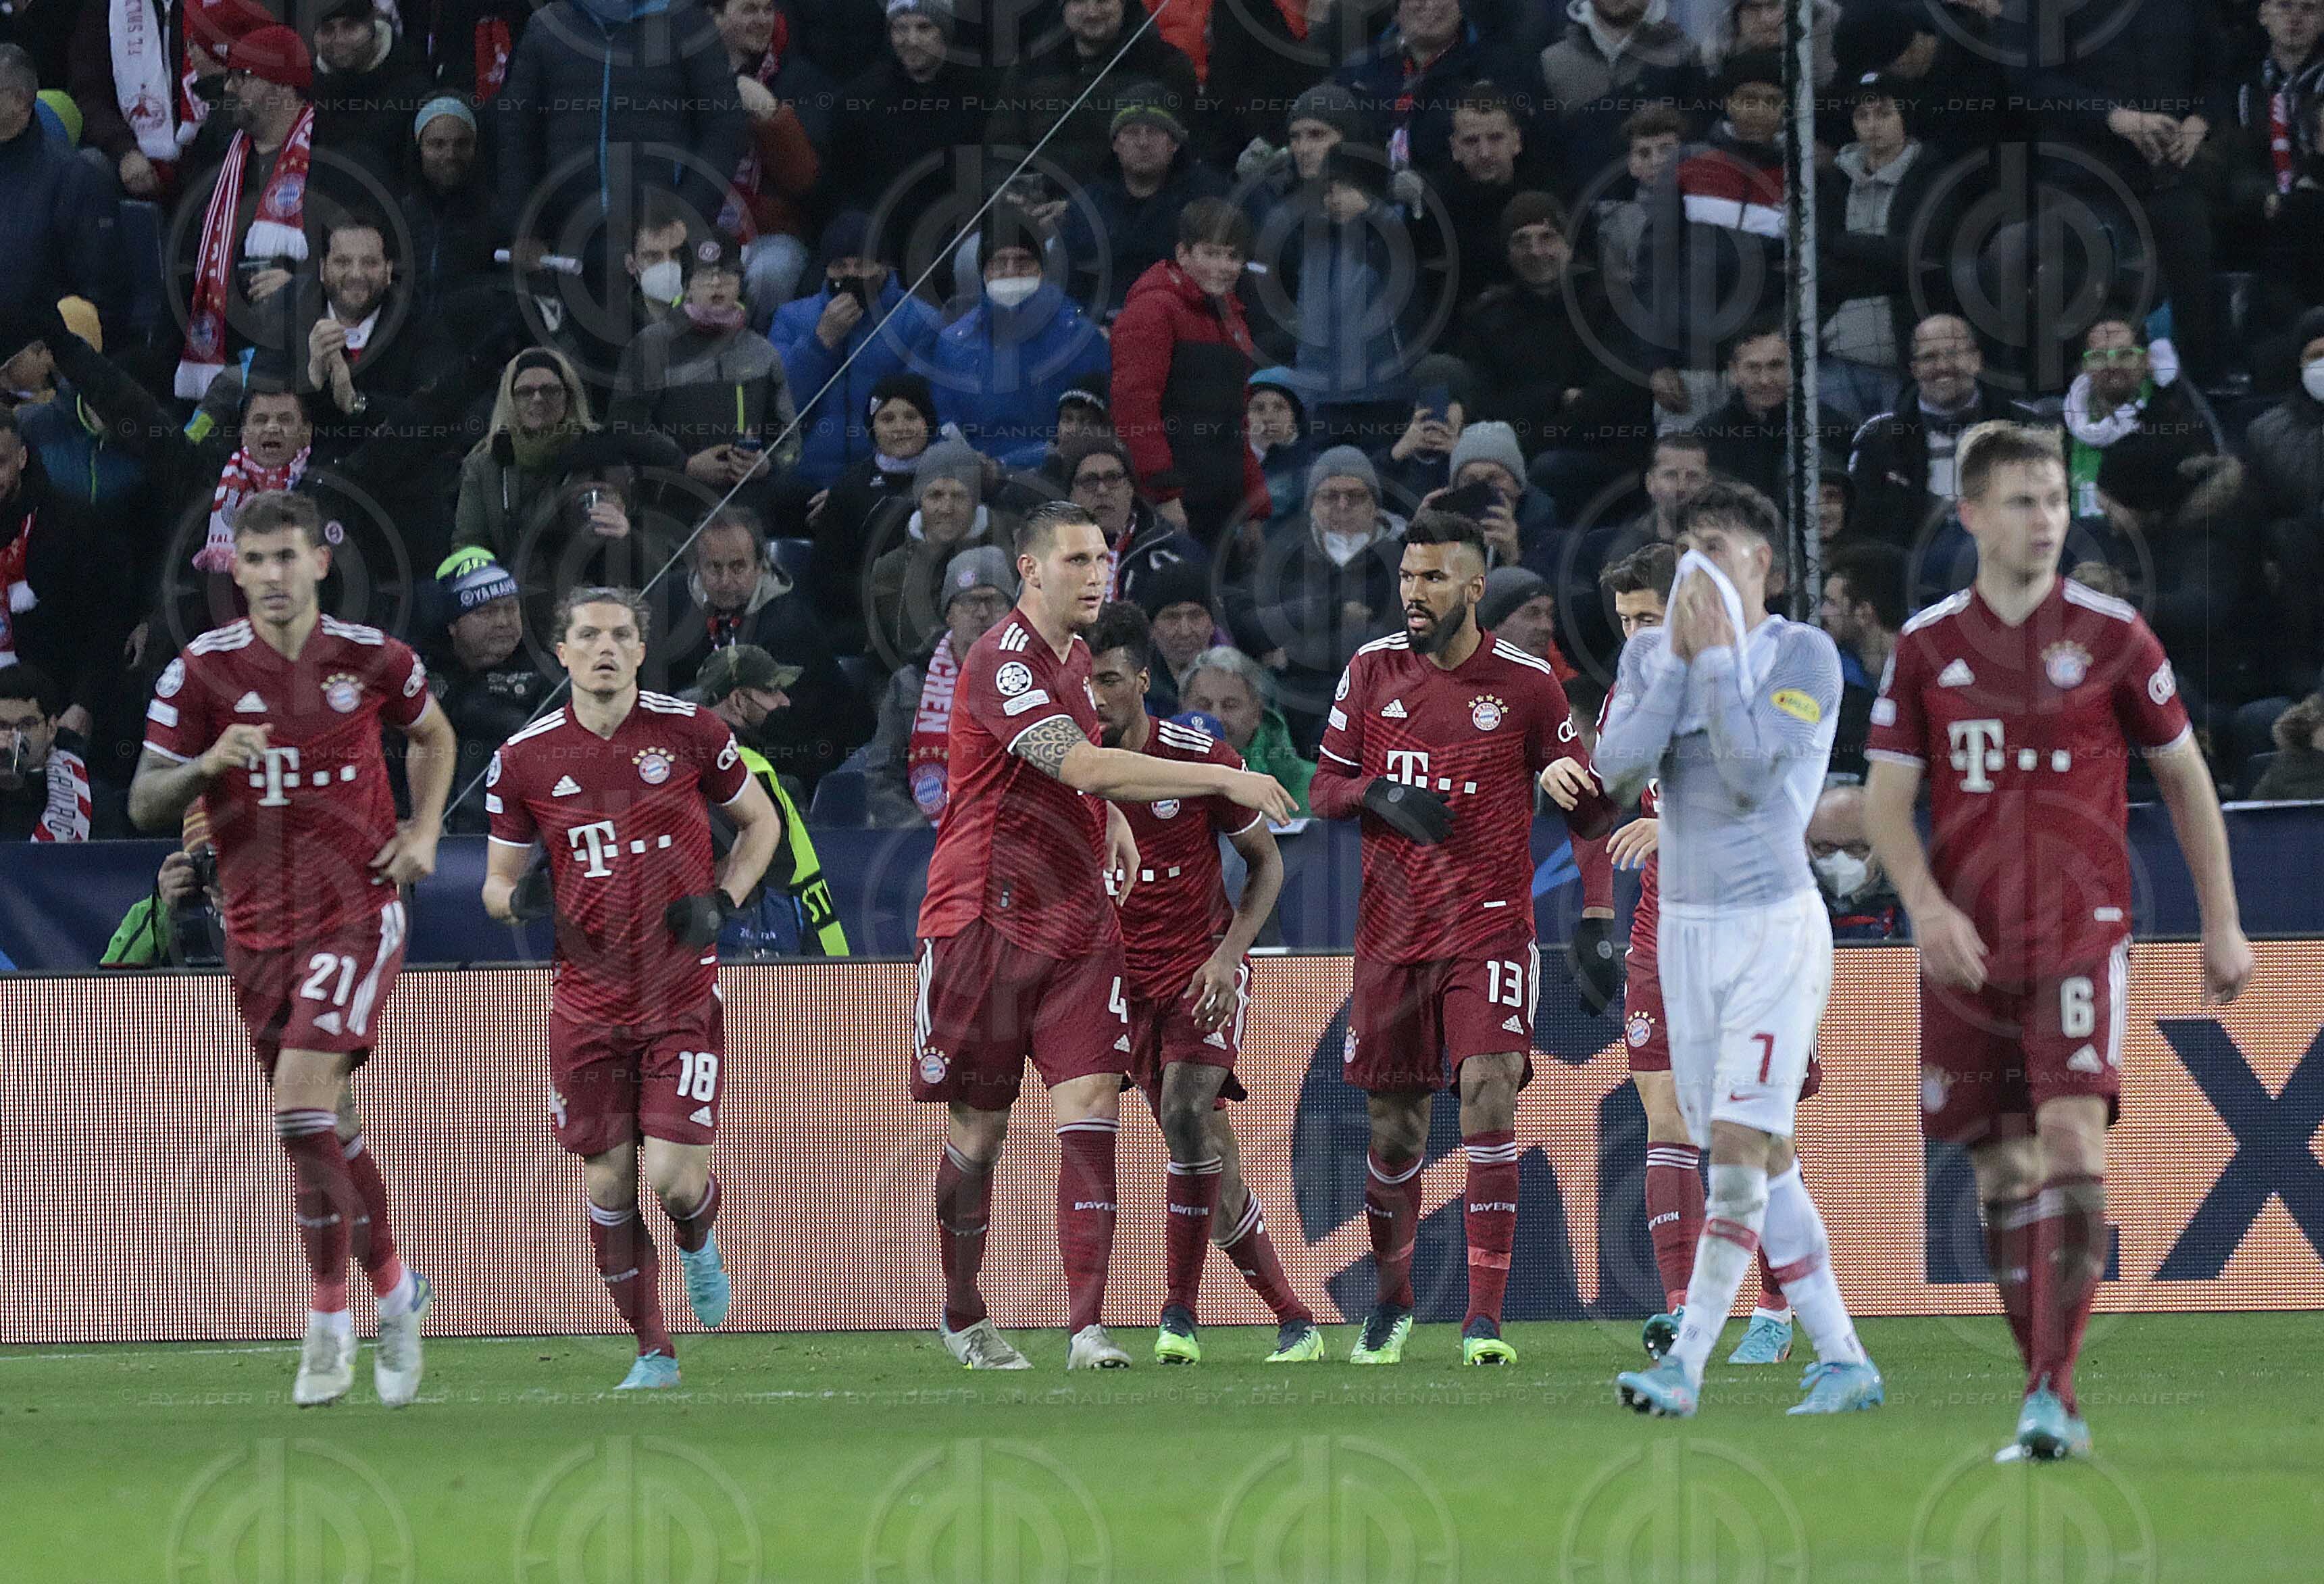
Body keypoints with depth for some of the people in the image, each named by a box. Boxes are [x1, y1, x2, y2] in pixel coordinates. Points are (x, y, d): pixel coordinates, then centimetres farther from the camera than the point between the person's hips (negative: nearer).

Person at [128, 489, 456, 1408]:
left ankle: (329, 1322, -10)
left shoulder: (371, 659, -2)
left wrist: (425, 829, 4)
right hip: (258, 929, 3)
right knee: (325, 1129, 9)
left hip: (357, 911, -3)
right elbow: (144, 806, -3)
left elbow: (432, 734, 19)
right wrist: (206, 764, -22)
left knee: (304, 1103, -20)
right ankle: (394, 1290, 32)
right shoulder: (202, 670, -3)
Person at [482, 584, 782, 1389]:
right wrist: (518, 896, -15)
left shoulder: (690, 732, -4)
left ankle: (699, 1243, 27)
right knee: (607, 1184, 2)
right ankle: (653, 1353, 18)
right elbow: (499, 884, 9)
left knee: (673, 1178, -11)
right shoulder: (525, 757, 0)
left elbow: (759, 821, 12)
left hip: (683, 994, -2)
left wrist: (721, 901, -3)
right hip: (587, 1003, 2)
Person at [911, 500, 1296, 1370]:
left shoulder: (1074, 657, 13)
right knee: (979, 1131, 3)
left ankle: (1086, 1327, -14)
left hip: (1077, 922, 7)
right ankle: (962, 1316, 22)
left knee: (1091, 1104, -9)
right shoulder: (1001, 662, -15)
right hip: (986, 916, -7)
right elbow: (1085, 767, -27)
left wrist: (1112, 817, 12)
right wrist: (1223, 779, -27)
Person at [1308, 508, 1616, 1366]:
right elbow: (1324, 788, 11)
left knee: (1489, 1092, -19)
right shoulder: (1373, 669, 6)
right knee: (1394, 1126, 6)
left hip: (1491, 927, -3)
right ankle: (1391, 1303, 29)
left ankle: (1485, 1318, -19)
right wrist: (1381, 796, -9)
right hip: (1393, 932, 3)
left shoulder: (1525, 682, -1)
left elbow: (1585, 805, 5)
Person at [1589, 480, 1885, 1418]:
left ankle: (1687, 1361, -11)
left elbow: (1751, 777, -18)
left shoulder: (1803, 656, -6)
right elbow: (1617, 773, -7)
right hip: (1687, 928, 6)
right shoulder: (1651, 653, 8)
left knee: (1741, 1147, -15)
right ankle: (1842, 1362, 8)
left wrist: (1717, 654, -15)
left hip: (1775, 928, -6)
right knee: (1757, 1166, 4)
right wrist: (1678, 660, -10)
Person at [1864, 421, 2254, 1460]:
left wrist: (2221, 925, 9)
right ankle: (2046, 1399, 14)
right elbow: (1887, 798, 5)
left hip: (2082, 932, -3)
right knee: (2002, 1171, 5)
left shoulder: (2111, 635, 1)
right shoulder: (1927, 645, 5)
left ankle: (2054, 1395, -20)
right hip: (1968, 944, 3)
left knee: (2073, 1145, -19)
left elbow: (2184, 777, 10)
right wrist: (1926, 906, -13)